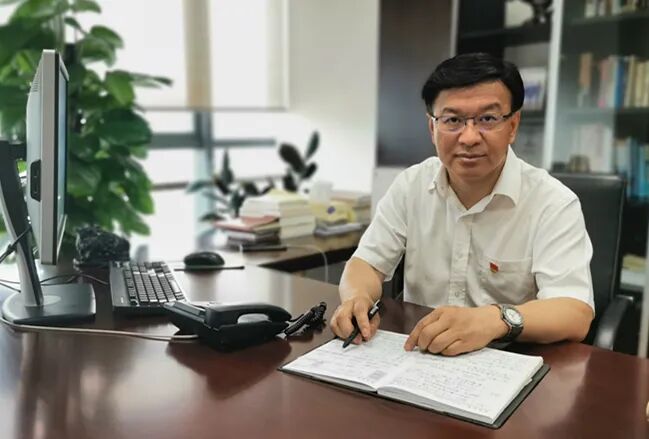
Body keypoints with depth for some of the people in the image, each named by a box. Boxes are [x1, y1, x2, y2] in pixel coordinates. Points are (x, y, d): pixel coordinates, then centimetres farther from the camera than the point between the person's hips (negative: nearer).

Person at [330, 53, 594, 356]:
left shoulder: (554, 203, -11)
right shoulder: (410, 185, 1)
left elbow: (576, 314, -21)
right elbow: (368, 263, 1)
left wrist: (495, 320, -40)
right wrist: (357, 299, -22)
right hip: (415, 359, 4)